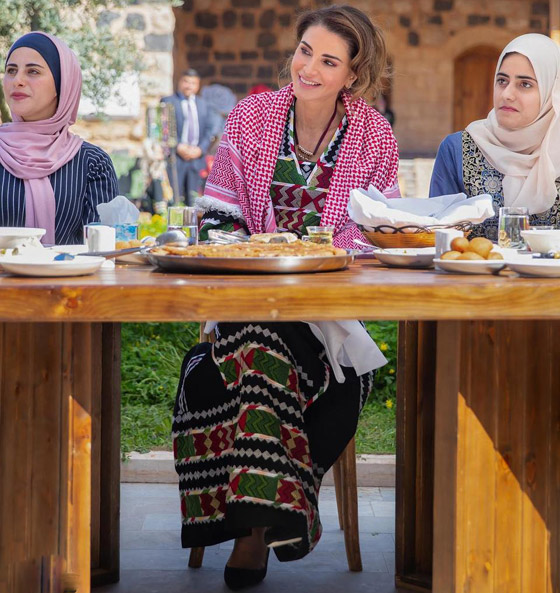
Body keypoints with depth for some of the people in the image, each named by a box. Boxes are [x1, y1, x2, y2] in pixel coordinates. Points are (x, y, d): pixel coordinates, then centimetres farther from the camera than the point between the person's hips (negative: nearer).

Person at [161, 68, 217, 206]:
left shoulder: (204, 105, 18)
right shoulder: (168, 102, 5)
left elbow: (210, 129, 11)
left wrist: (200, 149, -4)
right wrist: (178, 147, -13)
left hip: (197, 157, 4)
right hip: (175, 156, -4)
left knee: (193, 199, 5)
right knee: (173, 199, -8)